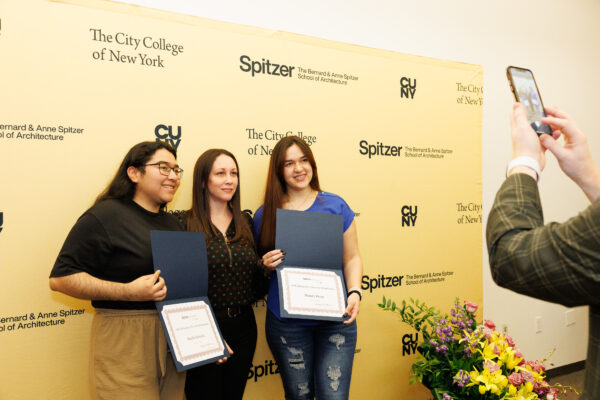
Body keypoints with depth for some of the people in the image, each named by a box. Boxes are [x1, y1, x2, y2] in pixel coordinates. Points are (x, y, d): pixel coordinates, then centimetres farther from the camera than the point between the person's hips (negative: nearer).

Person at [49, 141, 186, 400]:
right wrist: (128, 291, -22)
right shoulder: (105, 216, -9)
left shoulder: (172, 223, 15)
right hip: (124, 344, -7)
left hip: (174, 340, 7)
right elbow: (60, 278, -15)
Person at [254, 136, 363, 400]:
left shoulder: (335, 206, 1)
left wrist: (355, 292, -11)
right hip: (286, 322, 1)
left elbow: (351, 258, 5)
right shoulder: (265, 215, 2)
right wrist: (266, 265, -12)